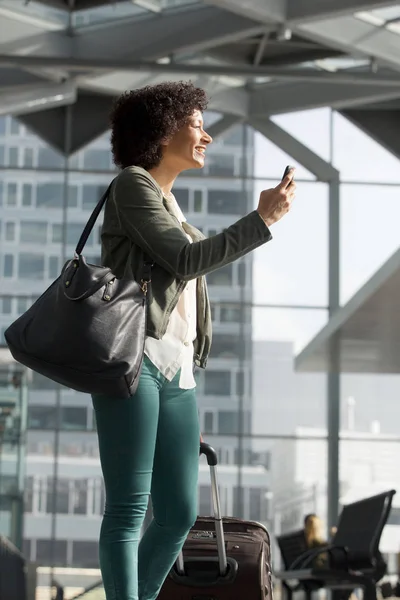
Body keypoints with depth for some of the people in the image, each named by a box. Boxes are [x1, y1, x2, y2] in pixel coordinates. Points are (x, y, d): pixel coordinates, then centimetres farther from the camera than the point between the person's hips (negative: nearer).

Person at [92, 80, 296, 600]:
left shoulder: (171, 205, 26)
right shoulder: (132, 185, 1)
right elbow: (184, 260, -11)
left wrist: (189, 391, 18)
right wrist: (262, 219, -9)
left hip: (177, 373, 8)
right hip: (133, 361, -8)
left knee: (179, 514, 4)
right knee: (129, 508, -10)